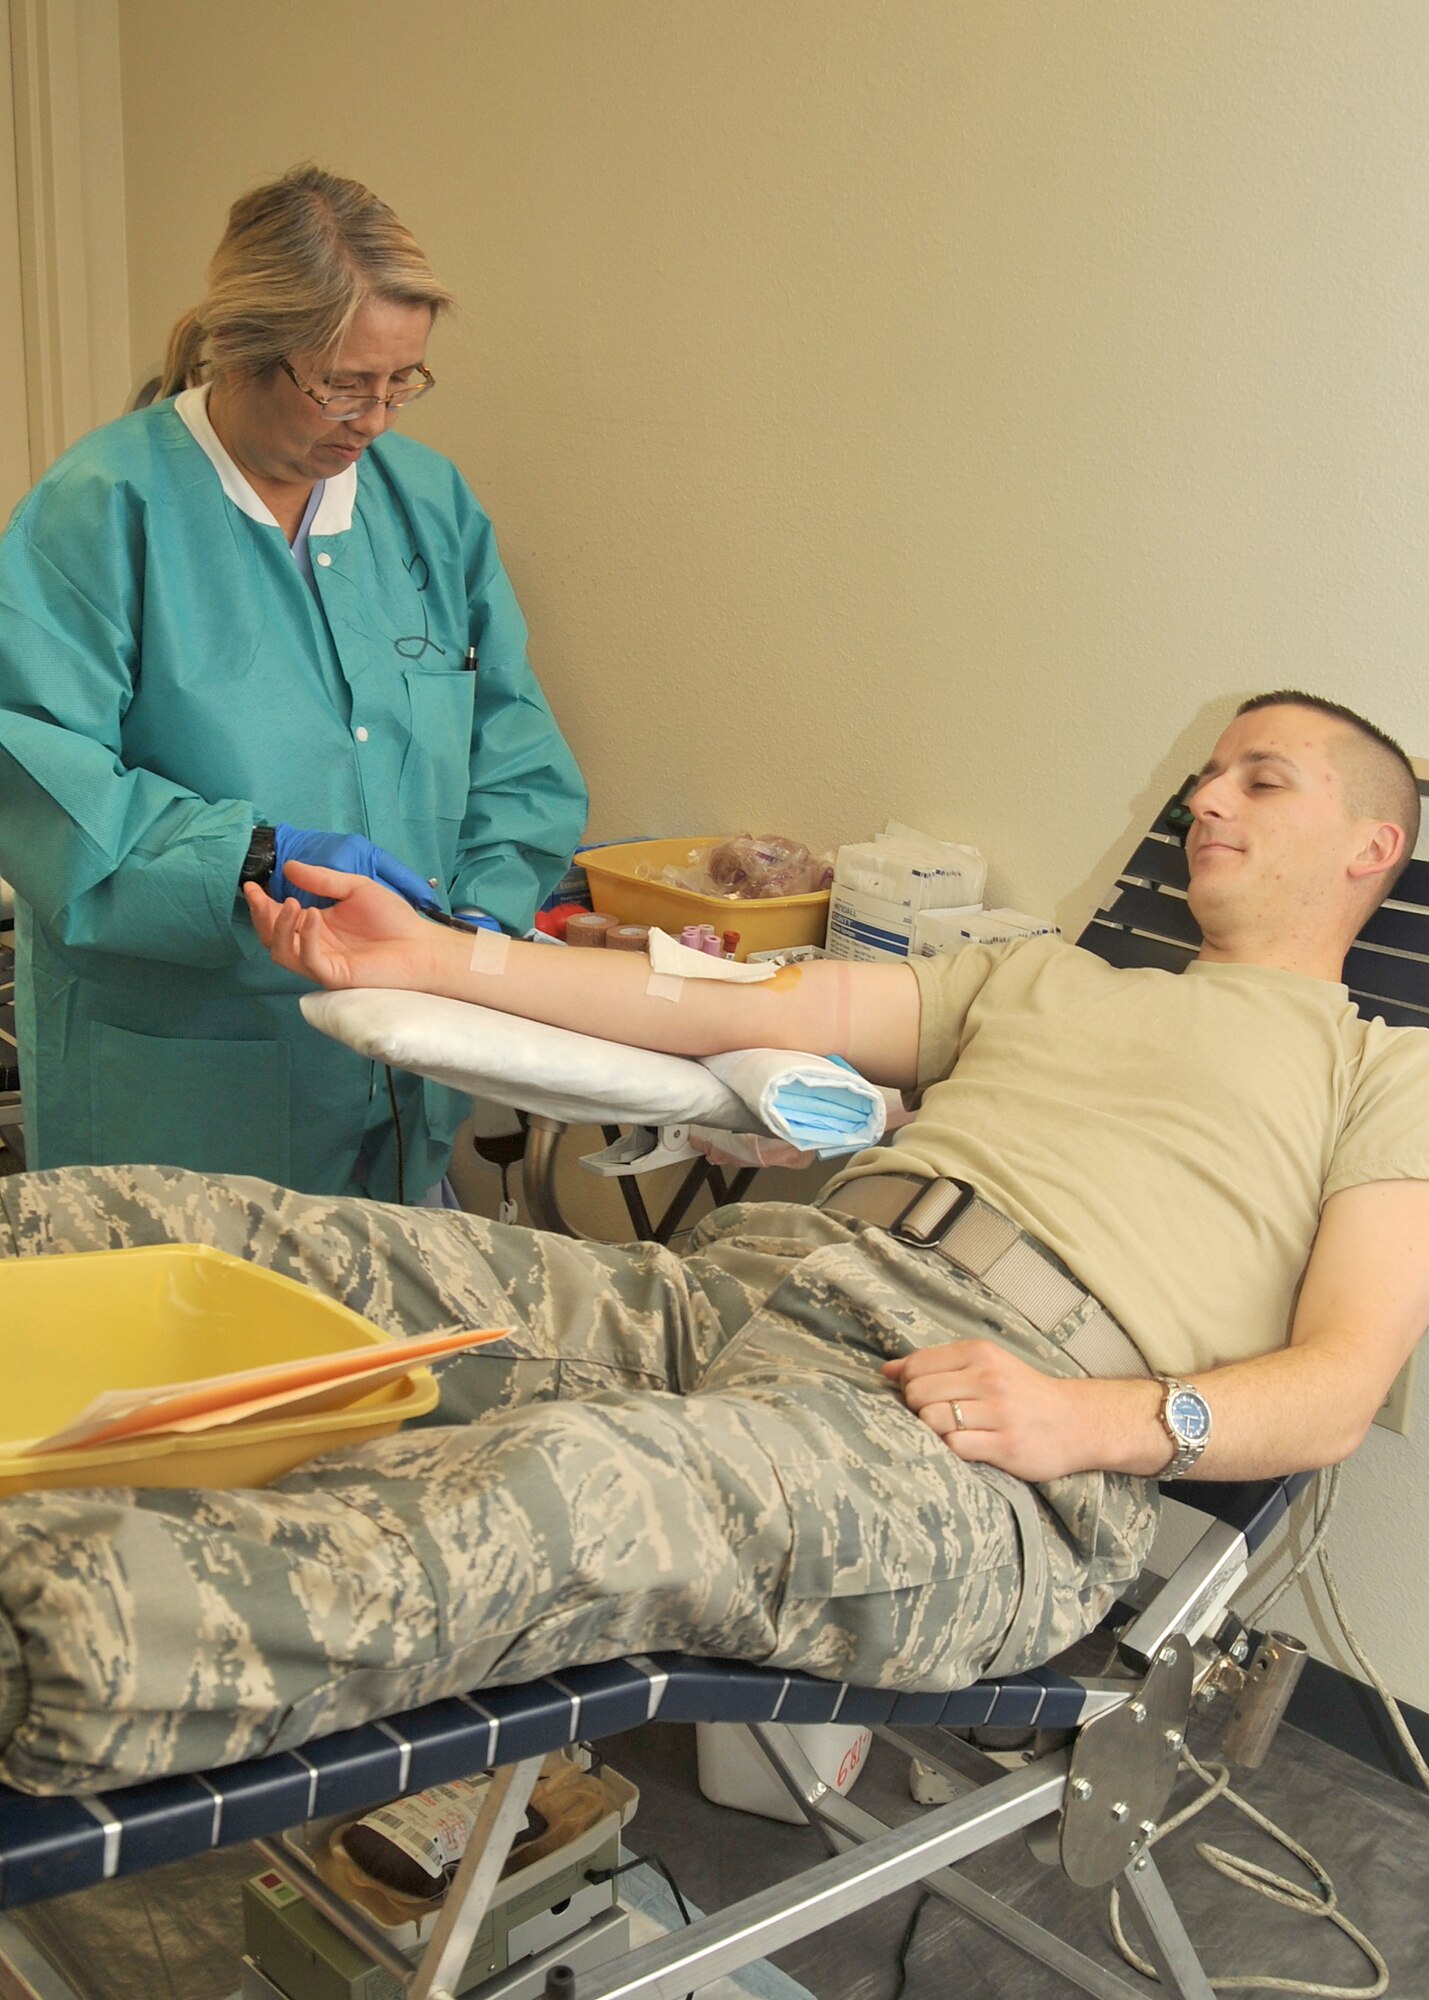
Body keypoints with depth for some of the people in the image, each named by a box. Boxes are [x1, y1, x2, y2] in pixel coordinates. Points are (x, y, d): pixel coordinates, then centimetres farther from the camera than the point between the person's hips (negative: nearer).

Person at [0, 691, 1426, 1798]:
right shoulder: (1038, 978, 32)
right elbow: (758, 1009, 21)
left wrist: (1108, 1421, -17)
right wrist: (436, 960, 12)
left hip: (991, 1441, -5)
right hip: (747, 1283, 6)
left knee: (572, 1480, -38)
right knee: (230, 1244, -13)